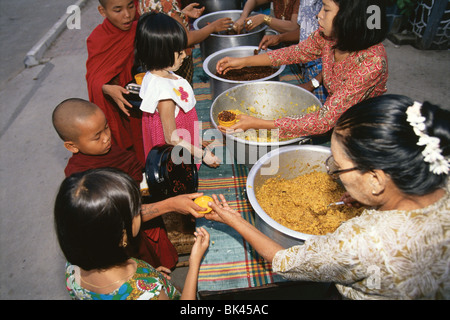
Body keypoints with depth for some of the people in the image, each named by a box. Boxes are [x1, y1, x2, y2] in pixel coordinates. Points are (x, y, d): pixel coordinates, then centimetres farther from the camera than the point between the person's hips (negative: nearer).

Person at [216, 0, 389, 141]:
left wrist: (257, 124, -37)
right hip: (333, 117, 5)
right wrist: (243, 61, 1)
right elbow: (298, 52, 6)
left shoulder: (372, 62, -34)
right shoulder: (329, 34, -14)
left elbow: (324, 121, -35)